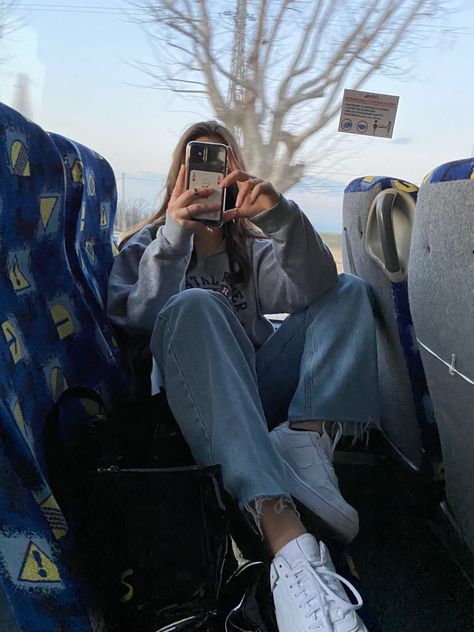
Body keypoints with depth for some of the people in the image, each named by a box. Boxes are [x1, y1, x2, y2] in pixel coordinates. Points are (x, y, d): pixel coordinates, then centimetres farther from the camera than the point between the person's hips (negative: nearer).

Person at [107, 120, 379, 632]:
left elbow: (314, 288, -2)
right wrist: (173, 238, -20)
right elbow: (135, 322, -8)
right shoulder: (146, 245, 15)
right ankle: (281, 528, -51)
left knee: (349, 290, -5)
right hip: (193, 405, -3)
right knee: (195, 305, -33)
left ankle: (307, 438, -32)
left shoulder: (251, 246, 21)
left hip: (262, 393, 3)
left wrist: (281, 216, -19)